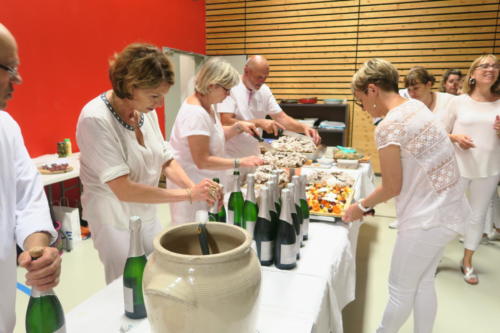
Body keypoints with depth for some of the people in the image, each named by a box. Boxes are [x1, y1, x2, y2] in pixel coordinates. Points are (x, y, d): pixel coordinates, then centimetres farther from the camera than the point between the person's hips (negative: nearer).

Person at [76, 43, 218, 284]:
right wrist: (189, 194, -26)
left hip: (147, 214, 6)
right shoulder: (96, 119, -24)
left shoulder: (146, 111, -5)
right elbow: (123, 189, -27)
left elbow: (166, 161, 2)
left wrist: (196, 189, -15)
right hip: (115, 221, -6)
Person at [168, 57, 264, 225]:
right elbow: (202, 161, -24)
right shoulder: (196, 113, -24)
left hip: (206, 183, 9)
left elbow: (216, 136, 17)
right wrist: (240, 162, -21)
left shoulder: (207, 106, 5)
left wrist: (238, 126, 1)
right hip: (192, 187, -9)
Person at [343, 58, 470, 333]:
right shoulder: (416, 105, 5)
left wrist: (361, 206, 3)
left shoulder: (388, 127, -22)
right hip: (450, 209, 9)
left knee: (400, 291, 11)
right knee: (423, 282, 23)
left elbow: (392, 187, -15)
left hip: (428, 219, -9)